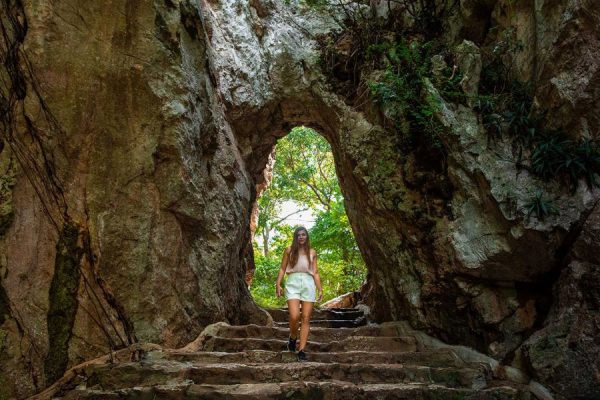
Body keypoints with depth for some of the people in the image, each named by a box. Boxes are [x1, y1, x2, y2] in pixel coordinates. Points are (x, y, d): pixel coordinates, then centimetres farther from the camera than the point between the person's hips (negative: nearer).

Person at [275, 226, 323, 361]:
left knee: (306, 318, -3)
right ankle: (293, 337, 13)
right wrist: (278, 284, -4)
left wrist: (320, 289, 5)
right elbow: (282, 269, 9)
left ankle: (301, 349, -1)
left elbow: (315, 272, 14)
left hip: (308, 284, 2)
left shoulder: (312, 252, 15)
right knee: (294, 316, -17)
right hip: (293, 283, -2)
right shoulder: (289, 250, 11)